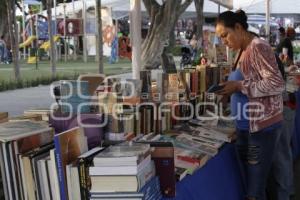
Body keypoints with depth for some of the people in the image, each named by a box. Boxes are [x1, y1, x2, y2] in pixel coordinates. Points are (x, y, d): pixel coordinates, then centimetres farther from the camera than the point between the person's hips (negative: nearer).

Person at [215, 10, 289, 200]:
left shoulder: (258, 47, -14)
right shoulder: (244, 51, 13)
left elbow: (277, 84, -20)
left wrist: (239, 86, -19)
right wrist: (231, 89, 4)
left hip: (262, 127, -9)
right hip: (246, 127, 9)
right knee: (247, 184, 15)